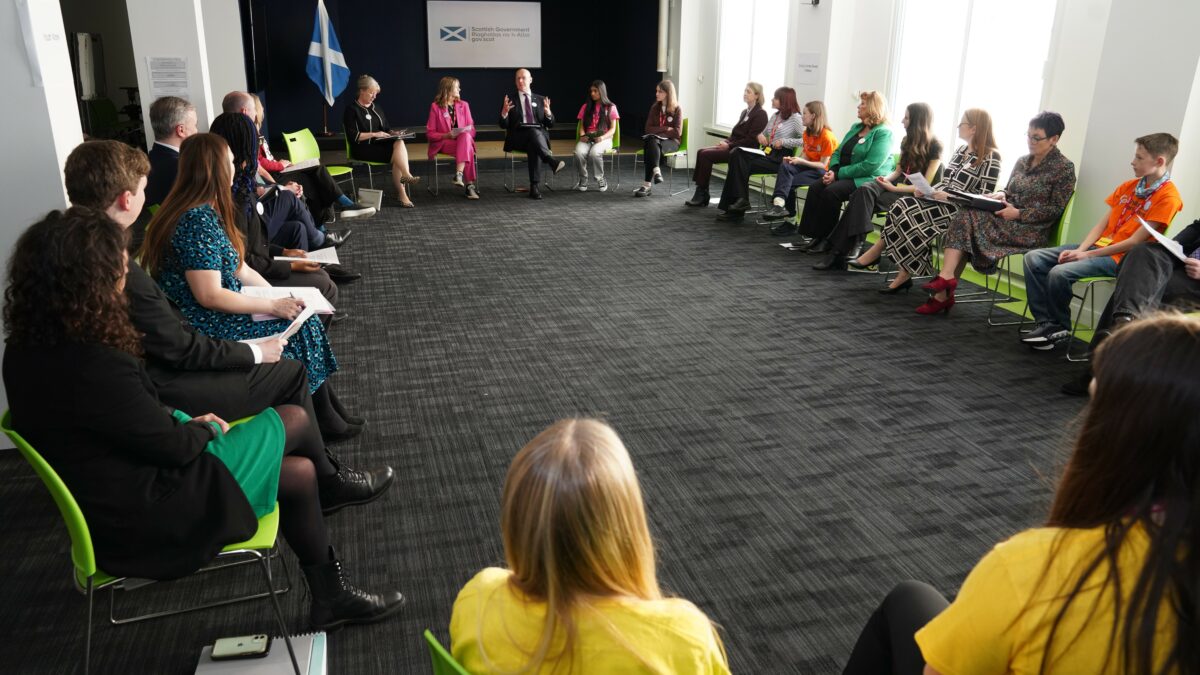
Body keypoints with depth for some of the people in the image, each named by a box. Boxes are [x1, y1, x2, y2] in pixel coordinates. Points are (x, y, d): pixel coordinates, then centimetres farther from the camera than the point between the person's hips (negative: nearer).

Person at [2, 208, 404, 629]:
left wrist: (185, 421, 2)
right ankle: (330, 488, 33)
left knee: (300, 471, 10)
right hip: (150, 513, -9)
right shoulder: (94, 366, -34)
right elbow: (173, 447, -21)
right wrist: (207, 429, -1)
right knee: (293, 421, 4)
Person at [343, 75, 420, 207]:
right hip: (363, 148, -6)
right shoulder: (351, 110, -1)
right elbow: (353, 137, -11)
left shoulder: (376, 107, 20)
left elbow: (386, 128, 28)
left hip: (380, 144, 6)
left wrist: (392, 133, 5)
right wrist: (374, 134, -16)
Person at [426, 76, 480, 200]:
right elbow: (430, 133, 0)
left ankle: (459, 174, -46)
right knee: (467, 150, -35)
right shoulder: (435, 107, 2)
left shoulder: (463, 105, 14)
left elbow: (471, 129, 11)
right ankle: (469, 185, -39)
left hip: (464, 139, 3)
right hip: (444, 143, -3)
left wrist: (466, 133, -13)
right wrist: (446, 135, -17)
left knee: (466, 137, -37)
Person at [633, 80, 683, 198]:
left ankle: (647, 185, -44)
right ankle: (656, 171, -51)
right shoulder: (655, 108, 12)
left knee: (652, 144, -34)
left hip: (671, 141, -3)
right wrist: (666, 128, -8)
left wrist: (656, 132, -9)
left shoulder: (677, 109, 0)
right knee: (652, 142, -34)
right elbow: (648, 128, 5)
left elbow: (676, 132, -8)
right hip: (655, 140, 3)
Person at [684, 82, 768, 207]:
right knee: (701, 152, -11)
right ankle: (700, 193, -16)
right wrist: (725, 142, 1)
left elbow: (751, 140, -16)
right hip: (732, 147, 9)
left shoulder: (760, 114, -7)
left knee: (706, 155, -21)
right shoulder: (745, 112, 20)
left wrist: (729, 145, -16)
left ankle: (702, 195, -13)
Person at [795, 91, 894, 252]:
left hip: (868, 179, -8)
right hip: (845, 176, 8)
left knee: (831, 191, -30)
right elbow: (838, 151, 17)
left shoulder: (883, 133, -10)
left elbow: (870, 165, -20)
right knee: (815, 187, -18)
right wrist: (833, 170, -6)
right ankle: (816, 235, -20)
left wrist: (839, 174, -19)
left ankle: (827, 239, -18)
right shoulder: (855, 127, 17)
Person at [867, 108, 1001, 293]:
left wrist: (949, 196, -19)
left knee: (911, 215, -28)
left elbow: (984, 197, -12)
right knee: (903, 205, -20)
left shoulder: (990, 157, -6)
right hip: (939, 199, 8)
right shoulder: (961, 150, 18)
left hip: (959, 208, -7)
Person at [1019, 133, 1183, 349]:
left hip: (1120, 258, -8)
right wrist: (1080, 249, -8)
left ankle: (1060, 328, -5)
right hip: (1099, 245, 8)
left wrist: (1087, 254, -14)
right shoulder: (1128, 186, 12)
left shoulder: (1168, 197, -11)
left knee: (1059, 272, -29)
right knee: (1034, 258, -7)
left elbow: (1134, 242, -15)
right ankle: (1045, 323, -8)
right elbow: (1103, 223, 9)